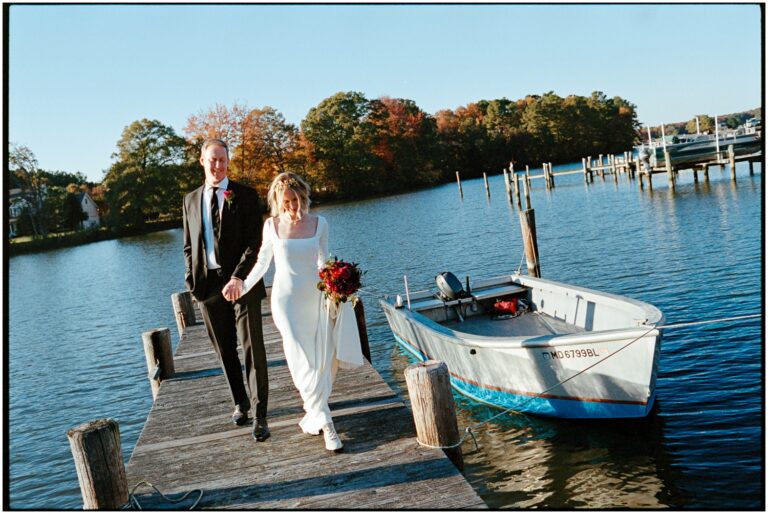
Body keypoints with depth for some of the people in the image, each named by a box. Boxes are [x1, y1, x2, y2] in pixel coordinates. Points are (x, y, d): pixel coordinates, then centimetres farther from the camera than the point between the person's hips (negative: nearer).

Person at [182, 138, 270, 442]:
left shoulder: (245, 196, -1)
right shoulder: (191, 200, 12)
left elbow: (255, 242, -7)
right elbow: (188, 246, 16)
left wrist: (238, 277, -18)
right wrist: (192, 280, 3)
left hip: (241, 282, -4)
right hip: (208, 284, 4)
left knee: (252, 347, -5)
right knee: (224, 349, 12)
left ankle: (260, 415, -1)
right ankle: (240, 401, 29)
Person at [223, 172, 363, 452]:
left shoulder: (319, 224, 1)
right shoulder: (271, 225, 0)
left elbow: (323, 261, 6)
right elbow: (262, 262, 12)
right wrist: (242, 287, 13)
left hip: (315, 297, 2)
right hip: (286, 300, -2)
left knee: (323, 358, -1)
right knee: (303, 361, -10)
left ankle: (314, 413, 18)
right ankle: (325, 423, -8)